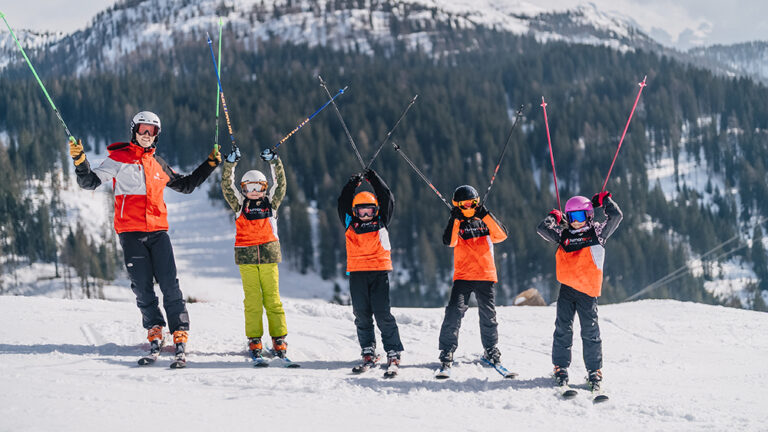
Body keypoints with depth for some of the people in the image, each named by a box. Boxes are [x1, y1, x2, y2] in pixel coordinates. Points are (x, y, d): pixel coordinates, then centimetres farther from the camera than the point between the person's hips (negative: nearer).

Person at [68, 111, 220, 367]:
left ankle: (180, 337, -8)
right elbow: (90, 182, -1)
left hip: (158, 231, 2)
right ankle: (155, 333, 12)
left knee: (170, 285, -8)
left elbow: (186, 185, 30)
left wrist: (210, 164, 24)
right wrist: (79, 160, -18)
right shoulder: (119, 159, 5)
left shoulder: (158, 164, 18)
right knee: (143, 288, -3)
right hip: (131, 232, -2)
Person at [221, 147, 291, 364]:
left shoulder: (270, 203, 11)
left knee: (272, 299, -1)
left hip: (269, 256, 0)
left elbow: (280, 184, 1)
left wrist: (274, 162, -9)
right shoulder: (240, 204, 10)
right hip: (247, 258, 0)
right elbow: (227, 186, 0)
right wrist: (230, 163, -12)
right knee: (252, 300, -3)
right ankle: (254, 342, -1)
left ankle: (279, 340, 2)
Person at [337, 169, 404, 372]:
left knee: (383, 313, -8)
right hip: (357, 273, 2)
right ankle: (368, 352, 12)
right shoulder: (350, 225, 13)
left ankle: (393, 352, -5)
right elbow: (343, 203, 6)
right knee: (362, 315, 4)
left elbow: (387, 200, 7)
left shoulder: (381, 223, 11)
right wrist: (353, 184, 1)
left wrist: (375, 180, 6)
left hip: (380, 271, -2)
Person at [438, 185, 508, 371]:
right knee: (454, 313, -15)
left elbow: (501, 235, -10)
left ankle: (491, 351, 26)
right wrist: (455, 219, -18)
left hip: (486, 275, 1)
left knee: (488, 316, 9)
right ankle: (446, 352, -12)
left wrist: (485, 215, -16)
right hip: (462, 277, -1)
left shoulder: (485, 223, 9)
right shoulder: (456, 224, 8)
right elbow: (449, 241, -12)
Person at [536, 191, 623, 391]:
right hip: (566, 288, 3)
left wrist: (604, 200, 8)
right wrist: (553, 217, 16)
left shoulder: (597, 232, 6)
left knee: (590, 332, -1)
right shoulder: (563, 236, 13)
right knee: (563, 330, 3)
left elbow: (616, 217, -1)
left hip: (587, 291, -3)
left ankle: (594, 372, 5)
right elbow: (542, 229, 13)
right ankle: (561, 368, 12)